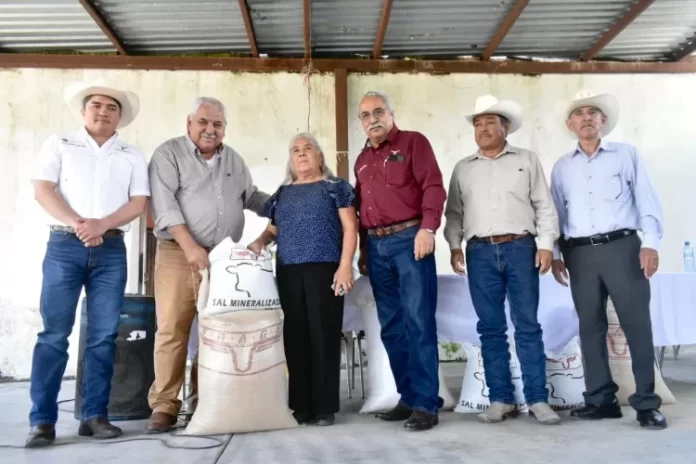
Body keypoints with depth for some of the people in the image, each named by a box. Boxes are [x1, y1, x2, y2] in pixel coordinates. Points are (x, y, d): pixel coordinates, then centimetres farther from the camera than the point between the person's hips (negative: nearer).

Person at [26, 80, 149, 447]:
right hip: (64, 245, -1)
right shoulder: (59, 145, 11)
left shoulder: (132, 156, 14)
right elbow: (43, 190, 0)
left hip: (111, 250, 2)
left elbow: (138, 203, 3)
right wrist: (77, 223, -14)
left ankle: (94, 415, 8)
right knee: (54, 333, -4)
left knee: (103, 335, 1)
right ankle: (42, 420, 2)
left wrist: (101, 224, -12)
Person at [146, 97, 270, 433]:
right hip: (179, 255, -4)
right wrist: (190, 246, -18)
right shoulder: (169, 154, 0)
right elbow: (164, 204, -10)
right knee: (172, 330, -5)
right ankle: (164, 406, 5)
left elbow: (251, 197, 25)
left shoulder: (233, 159, 17)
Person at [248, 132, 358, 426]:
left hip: (325, 269, -4)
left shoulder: (335, 187, 7)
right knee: (295, 338, 4)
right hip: (288, 272, 4)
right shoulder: (282, 194, 20)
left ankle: (325, 407, 5)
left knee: (324, 336, -3)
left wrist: (345, 265, -10)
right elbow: (273, 230, 20)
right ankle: (301, 405, 12)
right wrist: (259, 241, -3)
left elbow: (350, 228, 0)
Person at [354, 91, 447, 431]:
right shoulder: (362, 160, 22)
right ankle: (408, 398, 17)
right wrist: (363, 249, 18)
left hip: (409, 239, -6)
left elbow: (433, 186, -8)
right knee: (391, 327, 8)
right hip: (376, 246, 7)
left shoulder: (413, 142, 3)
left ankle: (426, 403, -2)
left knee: (418, 323, -7)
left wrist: (428, 228, -20)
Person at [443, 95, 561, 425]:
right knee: (491, 328, 3)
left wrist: (546, 244, -3)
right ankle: (501, 399, 10)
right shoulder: (463, 168, 15)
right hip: (480, 253, 2)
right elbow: (454, 212, 14)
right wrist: (454, 246, 2)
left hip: (520, 248, -2)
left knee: (528, 325, -2)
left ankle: (538, 399, 5)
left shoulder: (527, 160, 11)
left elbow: (544, 206, 6)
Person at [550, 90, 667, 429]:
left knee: (637, 324, -3)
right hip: (580, 254, 2)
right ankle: (601, 399, 14)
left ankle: (647, 402, 6)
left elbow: (647, 200, 2)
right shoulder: (562, 167, 14)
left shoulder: (626, 154, 8)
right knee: (591, 327, 5)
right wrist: (555, 254, 5)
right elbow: (557, 213, 13)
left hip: (622, 247, -2)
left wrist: (650, 243, -8)